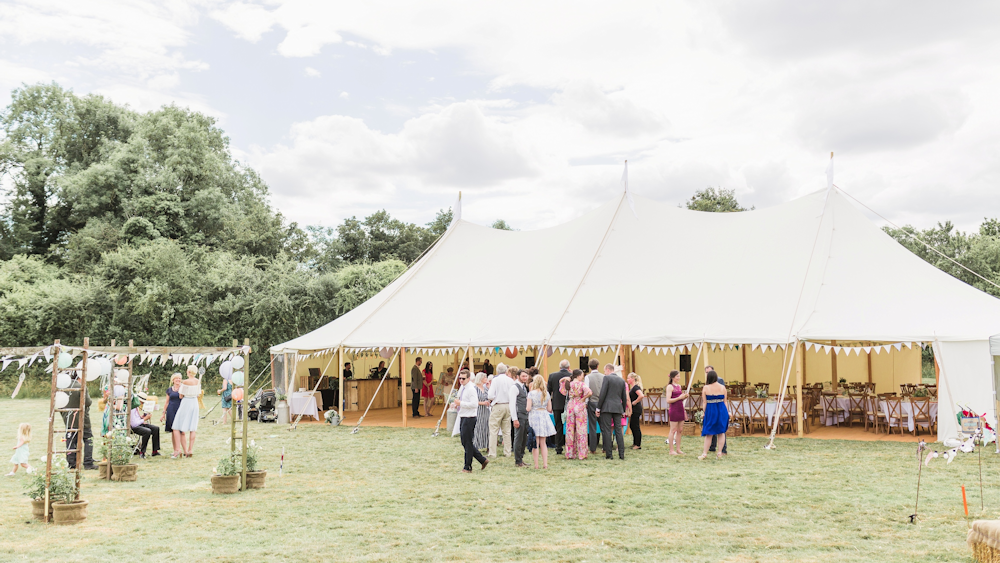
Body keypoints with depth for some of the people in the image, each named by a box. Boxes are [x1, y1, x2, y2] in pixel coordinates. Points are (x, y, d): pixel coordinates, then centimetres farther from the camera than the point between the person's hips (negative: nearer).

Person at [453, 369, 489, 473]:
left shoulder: (471, 389, -16)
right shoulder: (462, 388, 14)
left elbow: (474, 404, -24)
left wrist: (461, 403, -21)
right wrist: (457, 403, 8)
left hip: (469, 418, -10)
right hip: (462, 418, 10)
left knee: (467, 443, -2)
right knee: (465, 443, 13)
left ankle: (467, 467, 8)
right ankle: (482, 460, 21)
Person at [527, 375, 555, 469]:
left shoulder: (531, 393, -9)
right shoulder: (547, 394, 3)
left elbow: (528, 408, -12)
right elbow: (549, 409, 6)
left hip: (534, 416, -4)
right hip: (544, 416, 4)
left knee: (535, 443, 1)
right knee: (543, 443, 12)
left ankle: (536, 465, 2)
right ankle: (545, 464, 8)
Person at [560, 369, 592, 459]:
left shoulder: (568, 384, 4)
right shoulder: (581, 384, -10)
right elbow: (589, 392, -25)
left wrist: (563, 380, 13)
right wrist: (583, 399, -9)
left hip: (570, 407, 5)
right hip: (580, 407, -5)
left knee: (570, 430, 9)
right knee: (581, 430, 1)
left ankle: (570, 453, 12)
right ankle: (582, 454, 2)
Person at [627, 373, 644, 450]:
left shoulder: (636, 387, -16)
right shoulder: (632, 387, 14)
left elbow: (641, 395, -32)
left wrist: (635, 402, -22)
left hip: (636, 409, -10)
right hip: (633, 409, 10)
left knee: (636, 427, -4)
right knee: (632, 426, 15)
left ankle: (638, 445, 2)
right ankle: (635, 443, 23)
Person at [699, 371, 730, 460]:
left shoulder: (705, 388, -8)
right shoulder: (723, 387, 0)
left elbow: (704, 402, -5)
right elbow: (725, 401, 5)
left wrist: (704, 413, 3)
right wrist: (727, 412, 14)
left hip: (710, 410, -2)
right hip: (722, 410, 2)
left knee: (709, 433, 7)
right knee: (721, 432, 12)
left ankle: (705, 453, 9)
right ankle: (720, 453, 12)